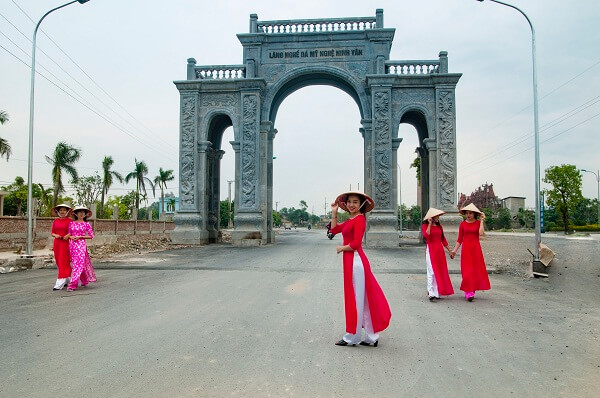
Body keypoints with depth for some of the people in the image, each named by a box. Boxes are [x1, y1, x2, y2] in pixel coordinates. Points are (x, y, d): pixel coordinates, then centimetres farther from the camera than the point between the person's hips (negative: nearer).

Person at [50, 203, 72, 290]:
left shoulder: (69, 220, -2)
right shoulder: (55, 221, 9)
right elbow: (52, 232, 13)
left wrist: (69, 235, -17)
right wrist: (55, 235, -8)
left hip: (66, 243, -5)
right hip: (57, 243, 5)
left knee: (63, 263, -7)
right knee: (58, 262, 10)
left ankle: (59, 284, -6)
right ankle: (66, 280, 27)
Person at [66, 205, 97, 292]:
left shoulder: (86, 224, 0)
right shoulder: (71, 223, 8)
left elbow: (91, 236, -2)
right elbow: (69, 234, 15)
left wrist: (79, 237, -10)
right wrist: (71, 237, -7)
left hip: (81, 245, -3)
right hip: (72, 245, 3)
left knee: (78, 264, -11)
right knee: (78, 263, 11)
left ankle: (72, 284, -11)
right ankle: (85, 281, 29)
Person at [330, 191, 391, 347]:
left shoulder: (359, 219, -13)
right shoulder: (350, 221, 16)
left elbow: (355, 243, -18)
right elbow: (334, 229, 21)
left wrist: (341, 248, -4)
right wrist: (334, 212, 15)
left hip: (355, 260, -10)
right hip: (351, 260, 10)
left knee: (356, 298, 1)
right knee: (362, 298, 13)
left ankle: (352, 337, 13)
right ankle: (371, 336, 22)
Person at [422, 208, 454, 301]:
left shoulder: (439, 226, 13)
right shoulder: (425, 226, -3)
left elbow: (443, 239, 18)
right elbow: (426, 235, -23)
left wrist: (449, 250, 19)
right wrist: (430, 224, -18)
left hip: (440, 250, 6)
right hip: (430, 250, -6)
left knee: (440, 271, 7)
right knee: (432, 272, -9)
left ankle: (437, 292, 15)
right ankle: (431, 293, -8)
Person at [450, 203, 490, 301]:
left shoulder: (478, 223, 2)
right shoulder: (463, 224, 3)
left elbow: (481, 233, -17)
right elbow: (460, 239, 5)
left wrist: (481, 220, -11)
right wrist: (454, 250, -1)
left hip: (476, 248, 1)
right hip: (466, 249, -1)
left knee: (476, 270, 4)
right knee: (467, 271, -5)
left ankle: (471, 291, 17)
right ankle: (469, 292, -2)